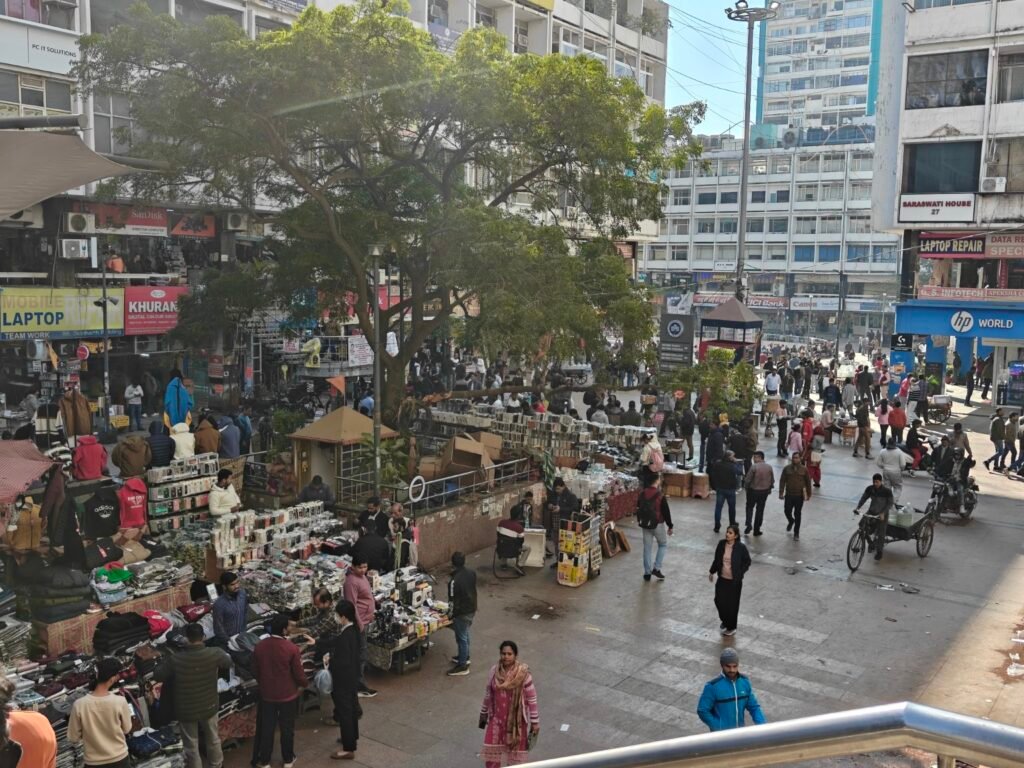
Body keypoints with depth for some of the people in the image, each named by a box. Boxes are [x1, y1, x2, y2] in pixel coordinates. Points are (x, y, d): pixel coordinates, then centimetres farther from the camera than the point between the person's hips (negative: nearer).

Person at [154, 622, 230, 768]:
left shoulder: (175, 659, -23)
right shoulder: (214, 654, -19)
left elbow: (157, 676, -9)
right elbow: (228, 663, 2)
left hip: (186, 710, -2)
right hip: (209, 706, 2)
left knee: (191, 747, 16)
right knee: (213, 740, 25)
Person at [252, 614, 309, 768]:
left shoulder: (260, 646, -10)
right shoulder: (291, 648, -21)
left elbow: (255, 672, 1)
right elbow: (298, 673, -14)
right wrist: (304, 684, 8)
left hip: (267, 694, 3)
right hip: (288, 694, -3)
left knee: (266, 728, 16)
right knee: (287, 728, 14)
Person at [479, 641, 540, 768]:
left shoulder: (523, 674, -19)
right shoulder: (495, 671, -7)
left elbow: (532, 699, -12)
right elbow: (488, 694, 7)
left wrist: (535, 722, -9)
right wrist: (483, 714, 16)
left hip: (516, 719, -3)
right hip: (497, 718, 3)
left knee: (515, 752, 12)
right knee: (491, 753, 9)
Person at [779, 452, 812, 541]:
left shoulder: (804, 469, -3)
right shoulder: (787, 468, -2)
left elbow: (808, 482, 4)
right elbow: (782, 481, 0)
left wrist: (808, 494, 6)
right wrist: (781, 493, -5)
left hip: (799, 496, -1)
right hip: (789, 495, 1)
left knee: (797, 515, 4)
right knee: (787, 511, 7)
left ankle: (796, 534, 15)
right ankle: (791, 521, 43)